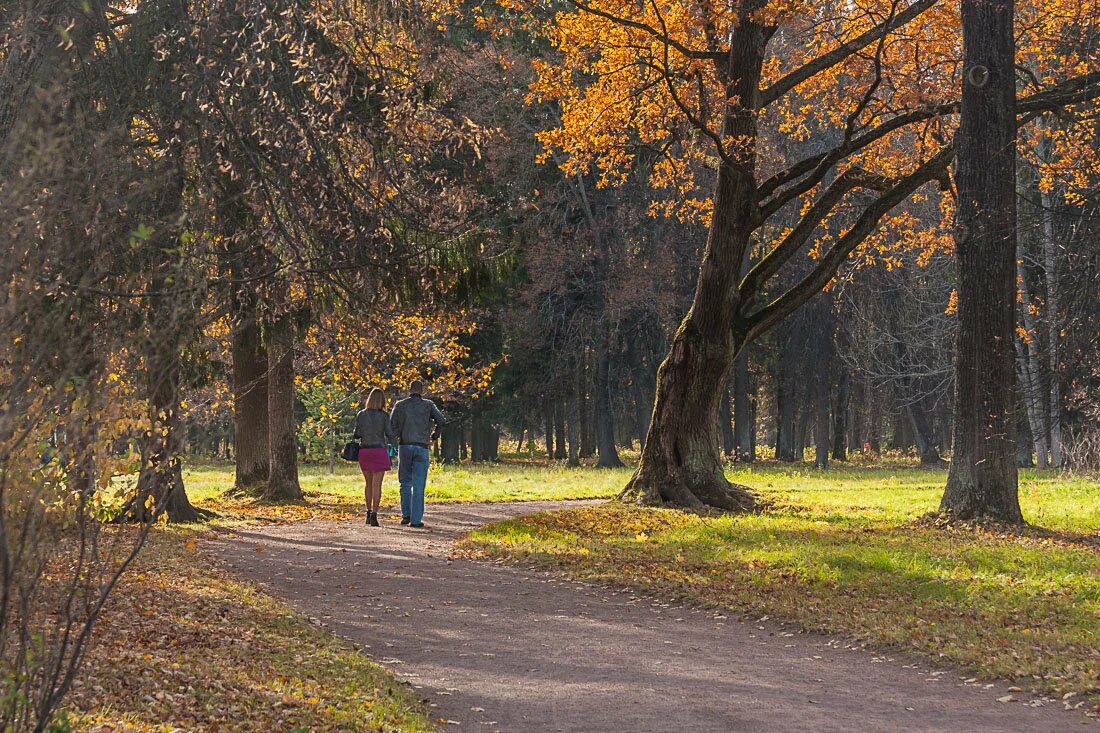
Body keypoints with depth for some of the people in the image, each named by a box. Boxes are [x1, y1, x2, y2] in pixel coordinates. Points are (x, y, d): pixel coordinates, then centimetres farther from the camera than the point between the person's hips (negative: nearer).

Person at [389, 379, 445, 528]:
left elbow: (392, 425, -5)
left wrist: (402, 436, 9)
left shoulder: (400, 405, 4)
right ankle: (416, 520, -1)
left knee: (405, 482, 15)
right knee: (418, 485, 1)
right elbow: (441, 422, -4)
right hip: (422, 448, -1)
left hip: (404, 446, 1)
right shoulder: (428, 405, 1)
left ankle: (406, 514, 7)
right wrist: (433, 436, 13)